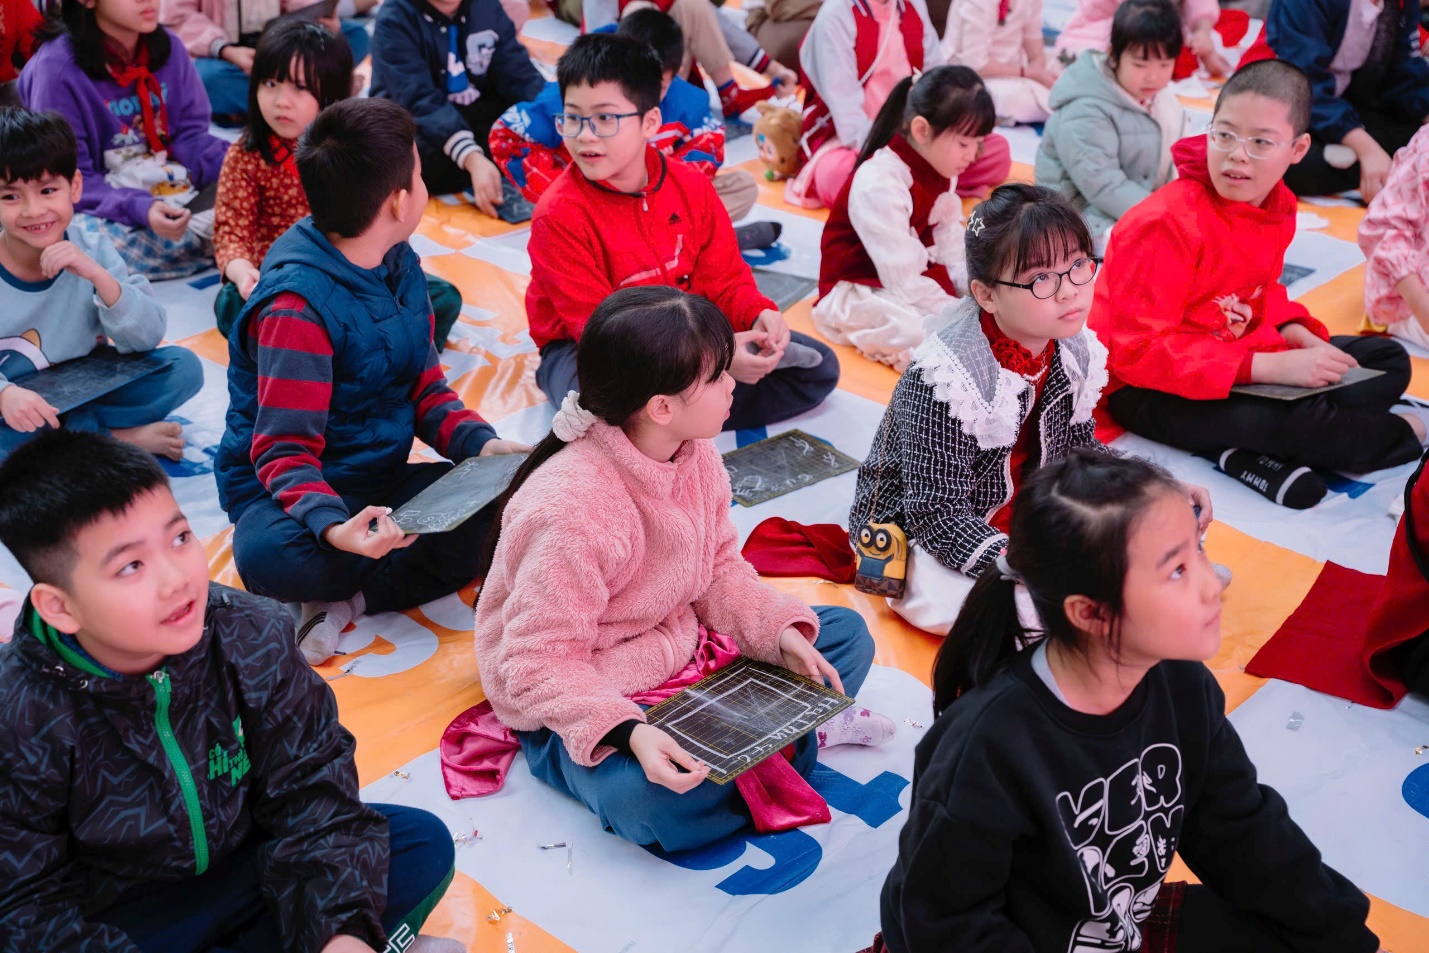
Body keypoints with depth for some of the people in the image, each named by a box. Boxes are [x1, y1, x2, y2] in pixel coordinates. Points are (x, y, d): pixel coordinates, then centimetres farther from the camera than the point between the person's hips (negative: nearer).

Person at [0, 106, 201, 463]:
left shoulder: (94, 251, -8)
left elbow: (146, 340, -15)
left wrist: (98, 275, -29)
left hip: (84, 395, 2)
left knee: (183, 367, -14)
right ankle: (123, 439, -18)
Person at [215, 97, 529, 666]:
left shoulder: (399, 263, 4)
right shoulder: (298, 305, -23)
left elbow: (424, 386, 10)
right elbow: (285, 449, -23)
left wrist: (479, 443, -10)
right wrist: (332, 527, -43)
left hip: (382, 480, 7)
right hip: (291, 493, -7)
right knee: (268, 555, -41)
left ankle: (347, 597, -18)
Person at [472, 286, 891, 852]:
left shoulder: (696, 456, -7)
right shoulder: (570, 511, -32)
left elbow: (721, 570, 5)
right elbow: (539, 665, -28)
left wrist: (782, 634, -13)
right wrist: (628, 734, -42)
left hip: (680, 646, 8)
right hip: (580, 701, -7)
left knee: (848, 635, 6)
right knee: (652, 802, -37)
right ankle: (792, 740, -11)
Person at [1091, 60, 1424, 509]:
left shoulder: (1279, 208, 0)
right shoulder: (1165, 224, -25)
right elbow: (1139, 352, -28)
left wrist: (1301, 338, -5)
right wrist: (1270, 367, -31)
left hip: (1235, 357, 9)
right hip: (1146, 389, -9)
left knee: (1390, 360, 8)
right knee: (1276, 417, -36)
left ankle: (1247, 453, -16)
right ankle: (1393, 435, 1)